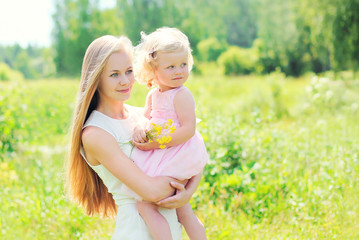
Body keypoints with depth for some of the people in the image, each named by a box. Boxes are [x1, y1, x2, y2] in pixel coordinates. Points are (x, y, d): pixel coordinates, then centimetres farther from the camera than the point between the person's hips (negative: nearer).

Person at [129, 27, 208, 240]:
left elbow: (188, 130, -21)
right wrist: (140, 133, -11)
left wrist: (158, 143, -23)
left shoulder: (181, 95, -15)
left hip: (178, 156, -9)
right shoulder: (153, 95, 9)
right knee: (182, 210, 20)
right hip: (163, 157, 9)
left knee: (145, 203, -13)